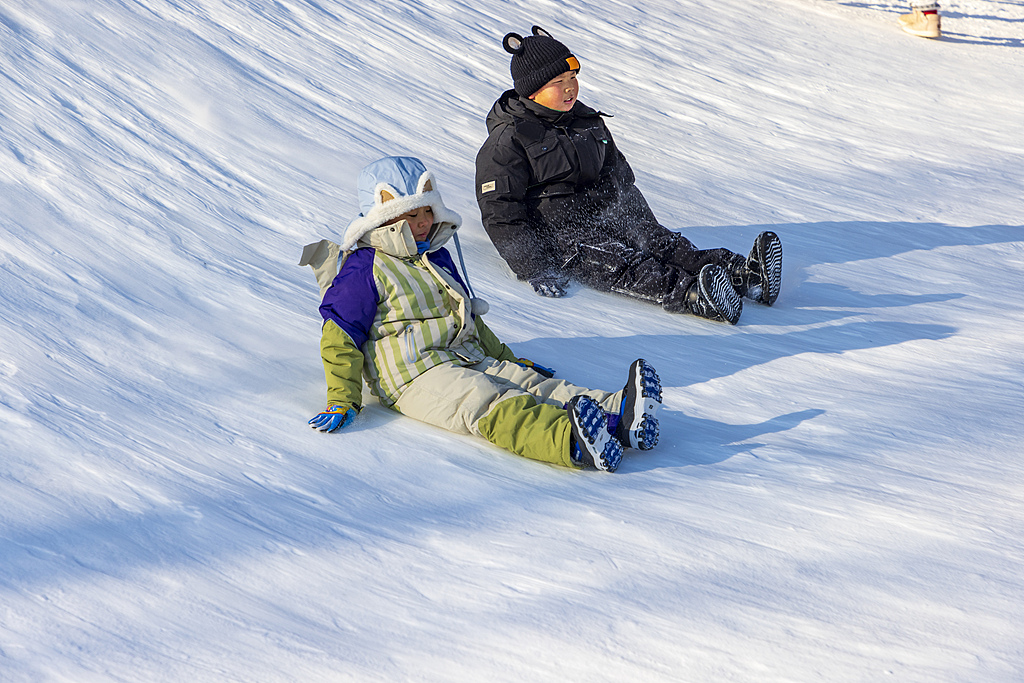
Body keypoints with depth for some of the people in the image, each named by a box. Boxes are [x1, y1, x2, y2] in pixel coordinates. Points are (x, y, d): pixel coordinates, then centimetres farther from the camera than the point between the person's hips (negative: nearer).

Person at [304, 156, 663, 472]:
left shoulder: (437, 258, 24)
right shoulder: (363, 270, -3)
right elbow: (340, 335, -5)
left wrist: (504, 357, 34)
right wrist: (343, 399, -13)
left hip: (472, 362, 8)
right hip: (416, 378, -8)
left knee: (534, 384, -19)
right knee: (493, 407, -34)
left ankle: (617, 412, -41)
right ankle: (571, 440, -60)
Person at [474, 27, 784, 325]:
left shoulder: (587, 120, 15)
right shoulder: (506, 142, -9)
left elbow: (620, 178, 27)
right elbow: (501, 214, -13)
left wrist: (647, 227, 19)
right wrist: (535, 269, -23)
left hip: (605, 218, 7)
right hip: (555, 235, -7)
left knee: (663, 244, -19)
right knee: (619, 262, -32)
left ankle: (743, 275, -40)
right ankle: (691, 296, -57)